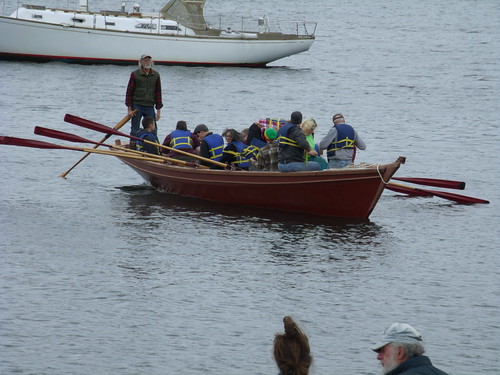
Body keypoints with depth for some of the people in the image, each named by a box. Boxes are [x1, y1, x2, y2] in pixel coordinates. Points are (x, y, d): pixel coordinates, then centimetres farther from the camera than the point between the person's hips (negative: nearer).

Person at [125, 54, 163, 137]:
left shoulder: (156, 75, 7)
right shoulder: (135, 74, -1)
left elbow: (158, 93, 10)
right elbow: (129, 92, 0)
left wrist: (158, 110, 7)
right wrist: (129, 109, -6)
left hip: (150, 107, 2)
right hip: (137, 106, -2)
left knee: (153, 130, 1)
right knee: (135, 131, 1)